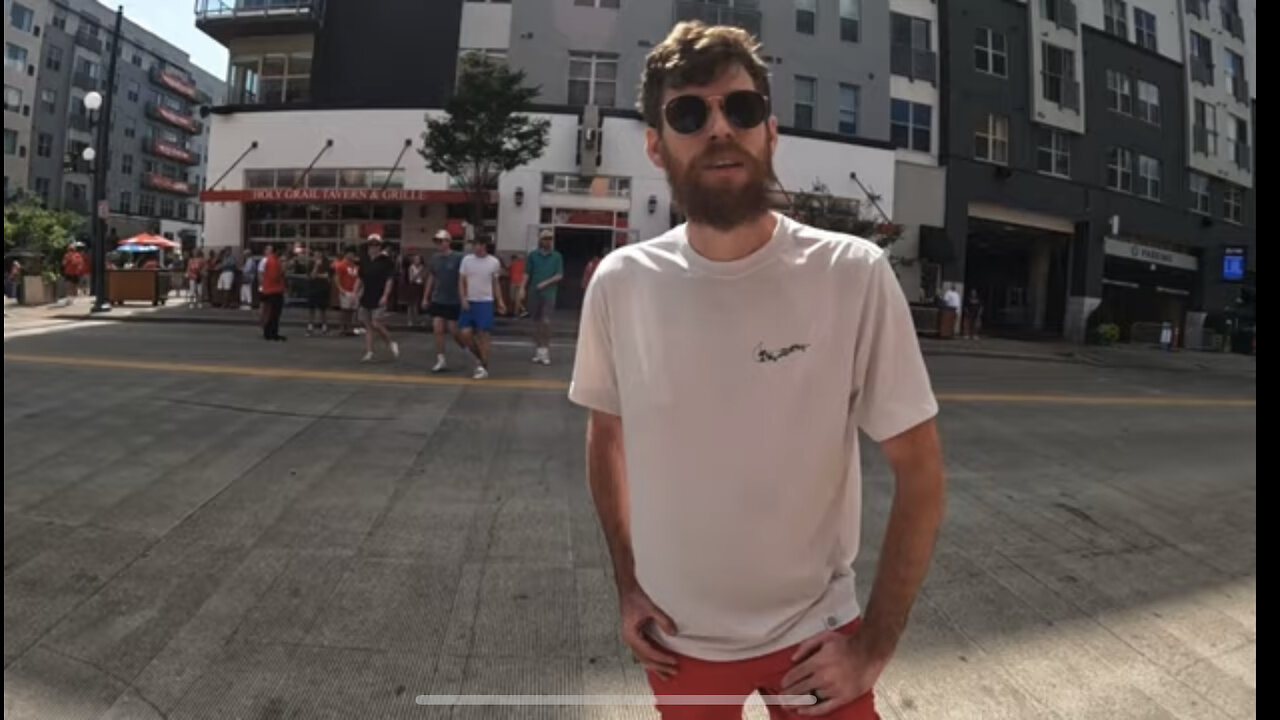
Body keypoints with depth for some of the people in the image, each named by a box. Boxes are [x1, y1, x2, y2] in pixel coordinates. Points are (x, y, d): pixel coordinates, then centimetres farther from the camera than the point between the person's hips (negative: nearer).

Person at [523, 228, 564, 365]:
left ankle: (545, 350, -7)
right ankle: (538, 350, 17)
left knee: (546, 321, -13)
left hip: (549, 293, -2)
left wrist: (546, 283, -12)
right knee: (536, 322, 9)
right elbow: (527, 273, 4)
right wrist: (523, 287, -9)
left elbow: (560, 275, 0)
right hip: (534, 293, 2)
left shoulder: (557, 256, 4)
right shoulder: (533, 255, 6)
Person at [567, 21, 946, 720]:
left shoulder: (853, 274, -17)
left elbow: (920, 470, -11)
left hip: (812, 635, -2)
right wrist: (628, 587, 1)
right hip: (676, 637, 3)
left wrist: (874, 644, -10)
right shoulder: (619, 283, -11)